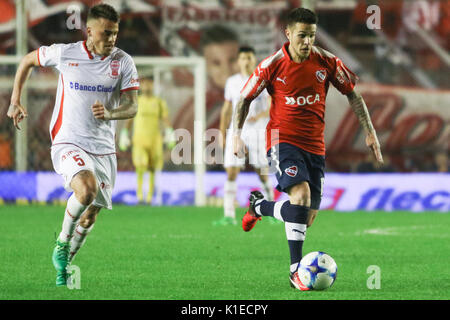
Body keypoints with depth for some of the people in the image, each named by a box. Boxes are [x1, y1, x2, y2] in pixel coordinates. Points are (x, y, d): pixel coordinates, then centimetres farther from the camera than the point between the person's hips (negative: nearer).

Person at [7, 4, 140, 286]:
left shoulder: (123, 62, -2)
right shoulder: (64, 54, -5)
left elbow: (132, 107, -6)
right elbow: (28, 61, 14)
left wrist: (109, 113, -27)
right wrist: (16, 101, 13)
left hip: (104, 148, 3)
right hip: (69, 143, -3)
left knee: (91, 214, 6)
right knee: (86, 190, -31)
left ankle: (65, 264, 30)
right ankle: (62, 243, -6)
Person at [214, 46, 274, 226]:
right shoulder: (232, 82, 9)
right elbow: (226, 110, 16)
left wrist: (260, 116, -26)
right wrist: (222, 135, 12)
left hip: (258, 132, -2)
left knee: (263, 175, -1)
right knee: (231, 173, -8)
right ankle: (229, 216, -8)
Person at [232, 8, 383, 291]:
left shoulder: (327, 62, -3)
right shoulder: (272, 66, -9)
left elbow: (352, 94, 10)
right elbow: (245, 98, 4)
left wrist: (369, 131, 7)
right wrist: (237, 134, -4)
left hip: (315, 146, 4)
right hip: (283, 141, -4)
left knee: (307, 218, 3)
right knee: (301, 194, -28)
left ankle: (260, 206, 34)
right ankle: (296, 270, -22)